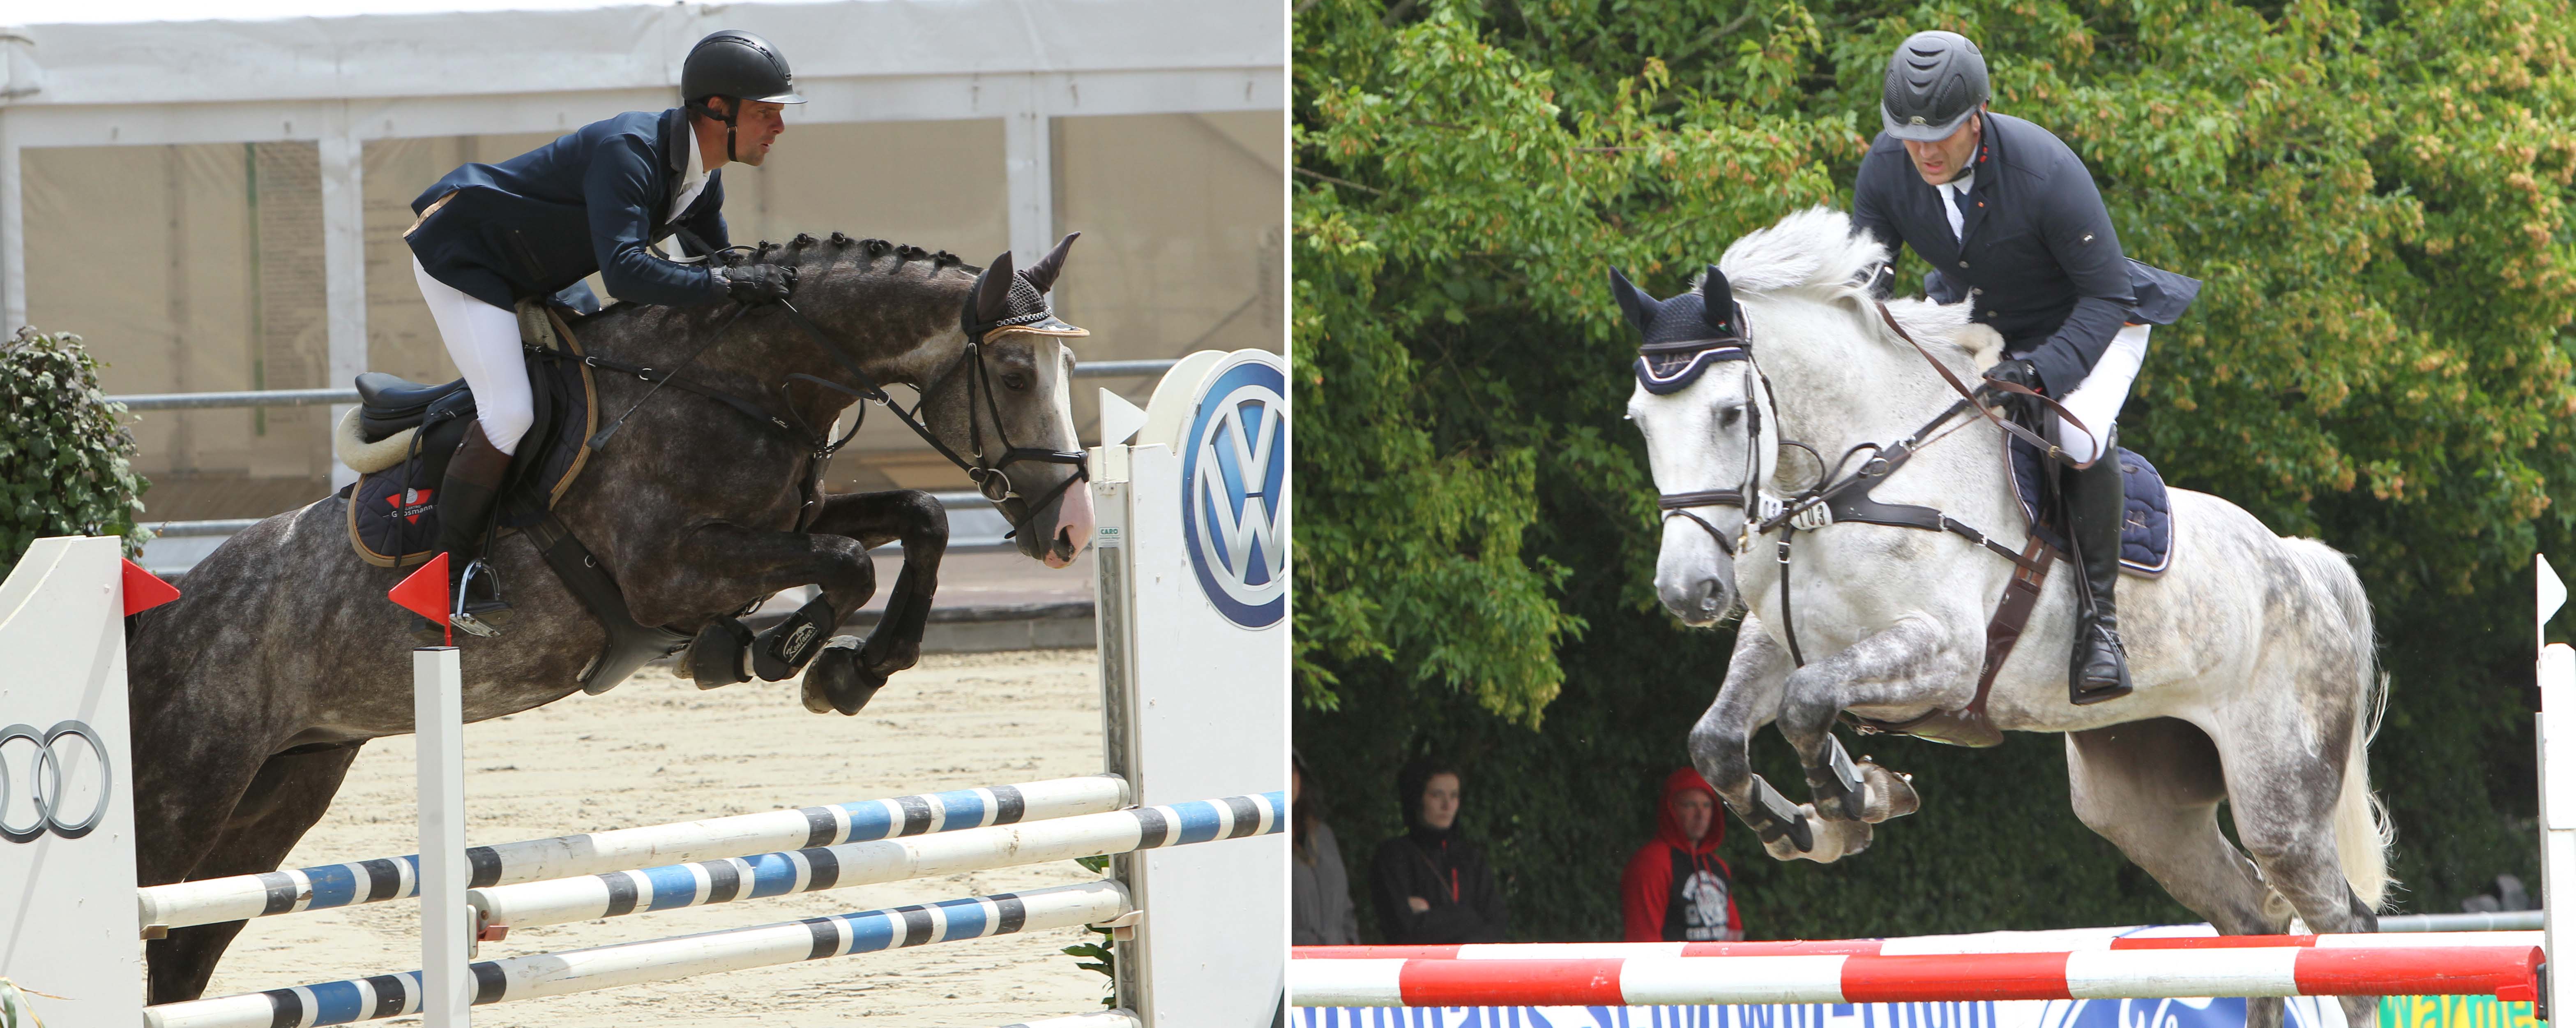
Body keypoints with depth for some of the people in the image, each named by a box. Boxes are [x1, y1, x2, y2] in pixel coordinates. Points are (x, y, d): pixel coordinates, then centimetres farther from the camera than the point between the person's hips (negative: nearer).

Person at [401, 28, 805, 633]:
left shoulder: (701, 176, -2)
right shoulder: (628, 152, -32)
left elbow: (715, 260, 12)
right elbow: (624, 272, -43)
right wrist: (726, 284, -42)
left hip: (537, 276, 10)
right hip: (463, 256, -10)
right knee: (510, 414, -22)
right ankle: (452, 575, -8)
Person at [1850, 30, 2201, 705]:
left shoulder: (2048, 173, -35)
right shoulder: (1887, 169, -20)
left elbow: (2108, 295, -27)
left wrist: (2042, 372, -41)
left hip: (2087, 324, -6)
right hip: (1975, 322, 6)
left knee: (2079, 435, -33)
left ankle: (2098, 622, -19)